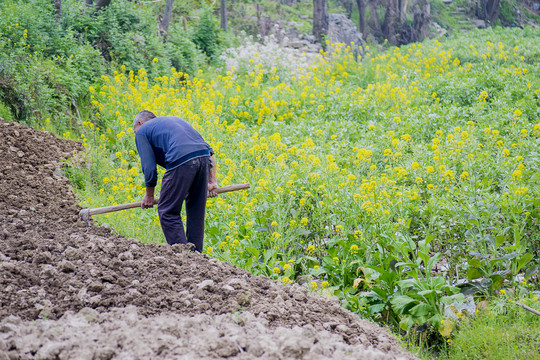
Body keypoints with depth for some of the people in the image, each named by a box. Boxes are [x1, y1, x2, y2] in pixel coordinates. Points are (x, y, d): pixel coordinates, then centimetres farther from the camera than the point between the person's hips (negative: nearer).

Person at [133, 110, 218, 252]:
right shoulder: (174, 119, 36)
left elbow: (149, 167, 8)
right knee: (196, 212, 17)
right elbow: (209, 151, 27)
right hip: (204, 158, 7)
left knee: (168, 212, 6)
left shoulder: (142, 131, 18)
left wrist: (149, 195, 22)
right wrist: (212, 180, 26)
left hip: (181, 161, -6)